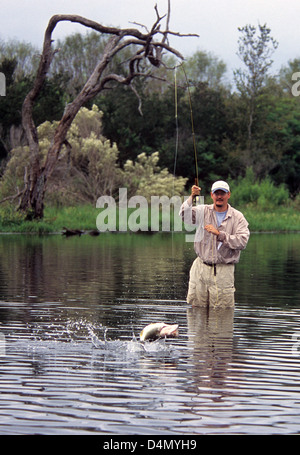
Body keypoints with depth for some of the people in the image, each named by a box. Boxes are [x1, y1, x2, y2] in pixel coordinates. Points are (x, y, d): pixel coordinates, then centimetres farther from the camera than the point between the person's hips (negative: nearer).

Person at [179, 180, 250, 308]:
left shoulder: (237, 217, 2)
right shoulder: (203, 211, 7)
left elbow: (242, 241, -11)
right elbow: (185, 215, -10)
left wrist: (219, 234, -18)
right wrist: (192, 197, -25)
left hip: (223, 271, -2)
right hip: (201, 267, 2)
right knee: (197, 307, 7)